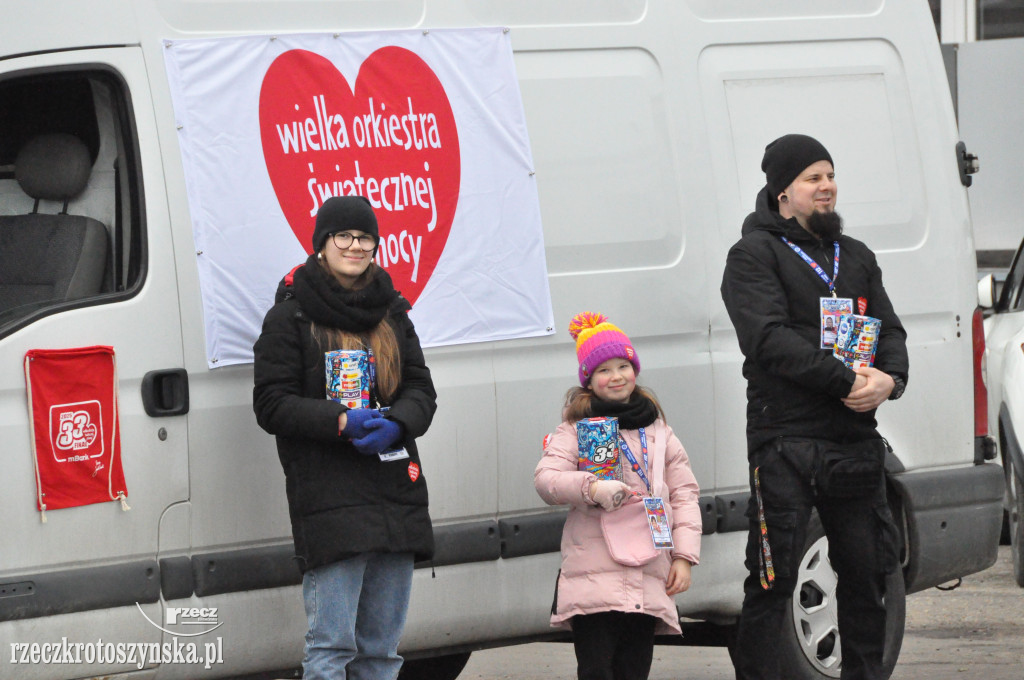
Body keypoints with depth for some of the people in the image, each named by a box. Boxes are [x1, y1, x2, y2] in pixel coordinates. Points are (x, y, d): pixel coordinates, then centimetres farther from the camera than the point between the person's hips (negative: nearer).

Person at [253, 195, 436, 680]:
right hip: (329, 497, -6)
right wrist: (342, 422, -19)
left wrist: (396, 424, -10)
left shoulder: (392, 314, 16)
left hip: (395, 493, 6)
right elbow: (272, 404, -6)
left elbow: (421, 390, 13)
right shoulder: (290, 318, -1)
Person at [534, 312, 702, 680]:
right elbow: (545, 477, -7)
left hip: (649, 578, 4)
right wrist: (592, 488, -25)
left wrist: (684, 556, 6)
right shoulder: (576, 429, 7)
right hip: (593, 576, -4)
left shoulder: (658, 432, 18)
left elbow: (684, 494, 17)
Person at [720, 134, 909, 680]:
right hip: (786, 442, -6)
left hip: (856, 442, 6)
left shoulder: (857, 258, 21)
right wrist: (848, 381, -18)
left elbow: (890, 331, 16)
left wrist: (889, 380, -8)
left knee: (868, 573, 10)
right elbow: (770, 339, -13)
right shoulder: (755, 256, 0)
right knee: (772, 579, -7)